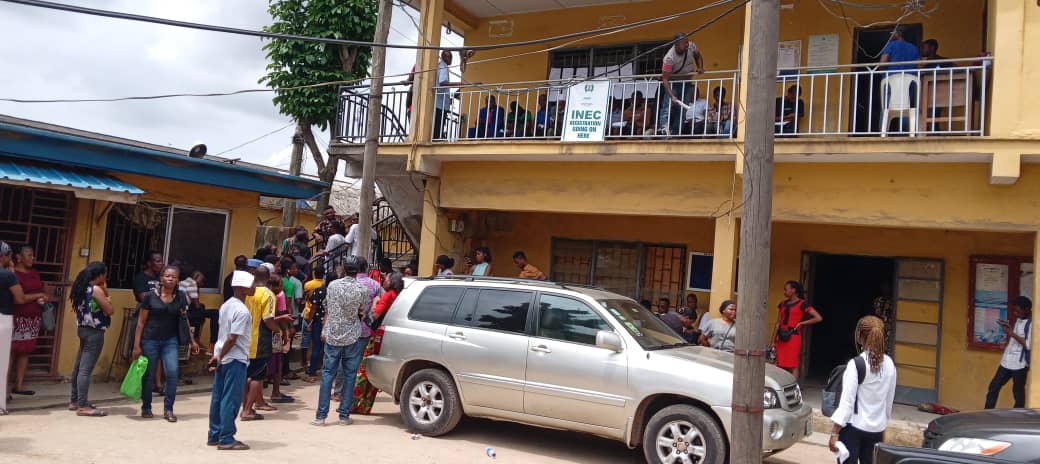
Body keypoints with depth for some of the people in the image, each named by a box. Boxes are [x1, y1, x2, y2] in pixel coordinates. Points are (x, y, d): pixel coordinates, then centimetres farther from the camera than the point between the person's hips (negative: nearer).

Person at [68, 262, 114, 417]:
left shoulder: (82, 288, 10)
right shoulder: (96, 289, -15)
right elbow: (110, 310, -13)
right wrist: (106, 296, 2)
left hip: (83, 329, 9)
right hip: (94, 332, -9)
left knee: (78, 366, 15)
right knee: (86, 369, -9)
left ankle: (75, 401, 25)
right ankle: (83, 406, -7)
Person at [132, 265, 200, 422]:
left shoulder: (180, 297, 3)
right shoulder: (151, 296, -4)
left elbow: (184, 321, 12)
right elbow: (141, 321, -1)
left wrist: (191, 341, 8)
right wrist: (136, 345, -5)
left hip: (170, 341, 1)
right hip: (150, 340, -1)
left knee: (172, 372, -12)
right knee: (148, 375, 7)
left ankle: (168, 409, 0)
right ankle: (146, 408, 26)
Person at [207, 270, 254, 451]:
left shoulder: (226, 305, 10)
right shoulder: (242, 311, -18)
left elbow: (224, 334, 12)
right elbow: (233, 338, -20)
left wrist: (218, 355, 13)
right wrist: (220, 357, -10)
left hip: (222, 359, 9)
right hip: (235, 359, -9)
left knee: (218, 397, 14)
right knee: (231, 400, -2)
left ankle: (214, 436, 22)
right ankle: (226, 439, 4)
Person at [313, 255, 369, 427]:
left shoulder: (333, 285, -3)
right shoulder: (361, 289, -7)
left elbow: (327, 309, 7)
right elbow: (363, 314, 4)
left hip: (332, 336, 1)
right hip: (352, 337, -1)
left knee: (327, 374, 6)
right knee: (349, 375, 7)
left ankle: (321, 416, 5)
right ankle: (344, 415, 10)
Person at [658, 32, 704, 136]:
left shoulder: (691, 46, -17)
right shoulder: (669, 58, -33)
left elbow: (698, 56, 8)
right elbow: (665, 79, -35)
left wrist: (700, 67, -11)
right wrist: (672, 96, -44)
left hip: (686, 82, 5)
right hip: (673, 83, -5)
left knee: (681, 108, 2)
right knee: (669, 104, -24)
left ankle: (675, 133, 4)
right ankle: (663, 125, -33)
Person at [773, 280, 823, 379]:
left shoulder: (802, 304, -1)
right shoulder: (783, 304, 16)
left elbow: (819, 318, -7)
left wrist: (801, 323, -5)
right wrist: (773, 341, 13)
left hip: (793, 337, -6)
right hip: (781, 337, 6)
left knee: (792, 366, -5)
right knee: (780, 366, 4)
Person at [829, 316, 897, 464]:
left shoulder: (856, 364, -16)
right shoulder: (889, 364, 1)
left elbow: (847, 402, -17)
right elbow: (889, 400, 9)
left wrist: (834, 432, -13)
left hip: (853, 427, -5)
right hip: (876, 428, 5)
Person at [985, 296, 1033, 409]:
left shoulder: (1032, 323, -14)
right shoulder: (1019, 320, 12)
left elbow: (1029, 345, -22)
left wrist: (1012, 334, -21)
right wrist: (1009, 330, 5)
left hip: (1019, 363, -8)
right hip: (1007, 361, 8)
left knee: (1018, 392, 3)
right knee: (994, 386, 8)